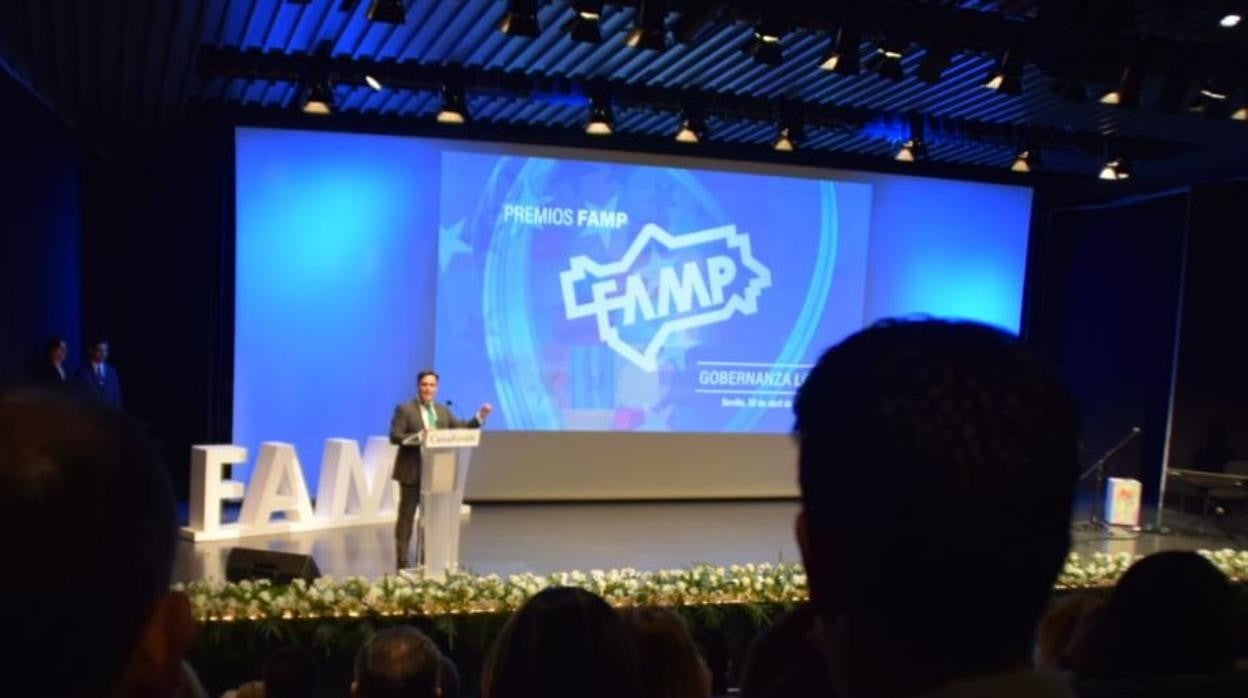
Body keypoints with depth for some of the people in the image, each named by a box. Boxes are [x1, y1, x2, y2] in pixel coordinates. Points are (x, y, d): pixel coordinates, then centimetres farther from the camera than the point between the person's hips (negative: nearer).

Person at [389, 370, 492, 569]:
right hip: (412, 472, -5)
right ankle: (402, 560, 9)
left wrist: (480, 416, -4)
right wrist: (418, 436, -28)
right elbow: (394, 436, -15)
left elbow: (462, 429, 8)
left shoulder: (443, 411, 10)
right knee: (407, 515, 3)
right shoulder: (405, 409, -6)